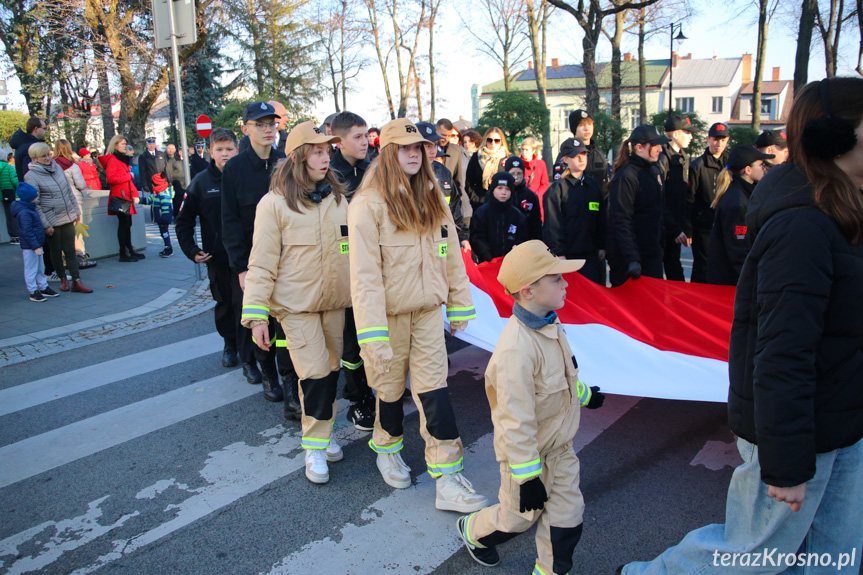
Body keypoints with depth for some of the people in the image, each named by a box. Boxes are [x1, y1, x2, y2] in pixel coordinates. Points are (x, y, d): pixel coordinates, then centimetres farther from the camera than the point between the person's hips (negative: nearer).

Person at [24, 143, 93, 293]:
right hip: (52, 221, -4)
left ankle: (76, 282, 3)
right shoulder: (31, 176, -11)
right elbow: (35, 204, -12)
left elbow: (69, 190, 16)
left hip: (68, 217, 5)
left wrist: (76, 210, 15)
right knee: (56, 251, 8)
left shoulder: (57, 167, 8)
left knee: (70, 250, 3)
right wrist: (45, 225, -15)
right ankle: (62, 278, 24)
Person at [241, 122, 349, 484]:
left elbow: (351, 249, 13)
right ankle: (314, 448, 11)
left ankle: (323, 434, 32)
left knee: (331, 370, 12)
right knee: (315, 374, -9)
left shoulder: (337, 198, 6)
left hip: (335, 300, 5)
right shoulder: (275, 203, -8)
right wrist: (256, 314, -12)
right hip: (296, 304, -5)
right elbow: (262, 263, -8)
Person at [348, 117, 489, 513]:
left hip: (428, 311, 4)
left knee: (433, 390, 2)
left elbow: (451, 255, 10)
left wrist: (460, 305, 9)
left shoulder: (432, 199, 7)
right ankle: (387, 449, 42)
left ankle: (448, 481, 9)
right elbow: (364, 274, -18)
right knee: (390, 387, 14)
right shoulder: (368, 204, -14)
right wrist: (372, 334, -23)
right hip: (391, 313, -4)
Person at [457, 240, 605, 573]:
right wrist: (527, 476, -25)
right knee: (520, 515, 15)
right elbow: (516, 421, -31)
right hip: (528, 451, -7)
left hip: (559, 447, 7)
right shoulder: (516, 350, -35)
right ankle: (472, 531, 45)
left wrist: (585, 394, 34)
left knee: (567, 514, 13)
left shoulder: (549, 326, -4)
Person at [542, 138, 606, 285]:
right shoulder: (557, 188, -4)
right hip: (567, 254, -4)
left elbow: (602, 219, 15)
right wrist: (558, 252, -12)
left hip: (590, 254, 4)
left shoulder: (594, 185, 11)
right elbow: (553, 224, -8)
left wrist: (602, 246, 11)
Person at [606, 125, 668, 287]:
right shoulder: (625, 177, -17)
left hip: (653, 253, 9)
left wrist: (661, 245, 16)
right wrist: (632, 259, -28)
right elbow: (621, 222, -23)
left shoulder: (654, 171, 12)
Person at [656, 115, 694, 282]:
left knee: (674, 270, 13)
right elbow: (658, 202, -19)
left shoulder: (684, 159, 14)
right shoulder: (662, 158, -14)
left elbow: (685, 197, 17)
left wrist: (687, 228, 12)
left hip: (676, 229, 8)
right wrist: (675, 230, -19)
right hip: (662, 229, -8)